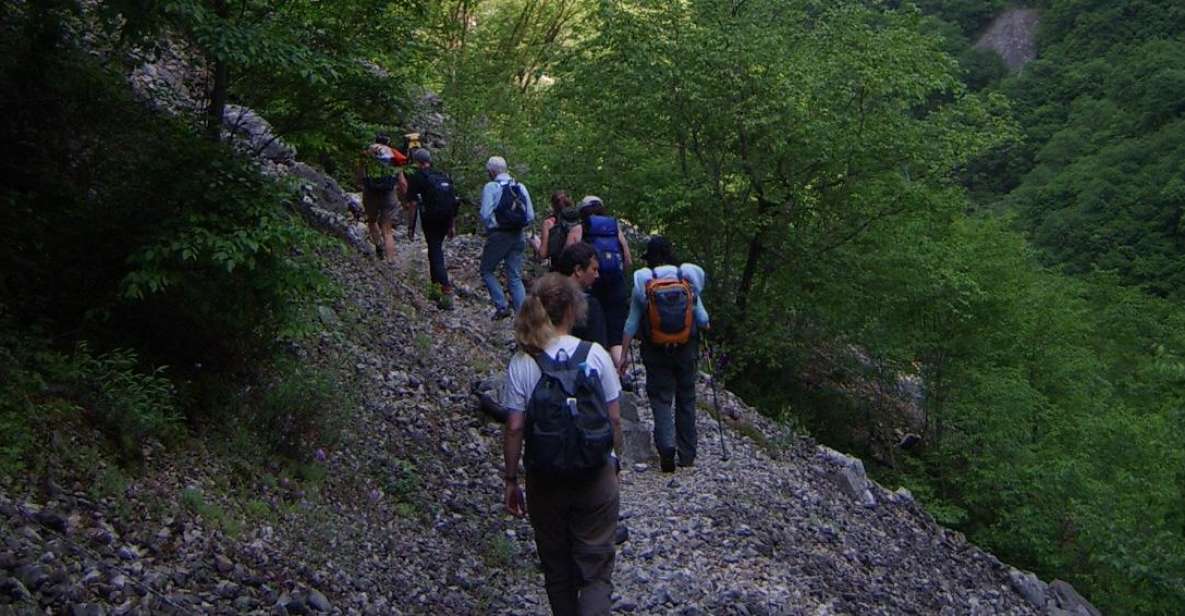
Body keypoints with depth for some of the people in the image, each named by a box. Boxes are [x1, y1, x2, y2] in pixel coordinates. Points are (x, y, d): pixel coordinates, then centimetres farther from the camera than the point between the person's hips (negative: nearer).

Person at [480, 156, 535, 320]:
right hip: (518, 237, 5)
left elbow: (485, 214, -14)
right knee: (515, 278, 10)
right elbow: (531, 216, 6)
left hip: (498, 236, -5)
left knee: (487, 271, 13)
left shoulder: (491, 187, -8)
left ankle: (502, 306, 0)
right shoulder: (520, 187, 7)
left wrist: (489, 228, 6)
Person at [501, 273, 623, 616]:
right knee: (596, 570, 7)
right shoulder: (595, 355, -8)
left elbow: (514, 429, -8)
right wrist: (613, 459, 12)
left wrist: (511, 480, 2)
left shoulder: (522, 363, -8)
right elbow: (614, 420, -5)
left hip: (545, 480, 1)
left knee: (557, 571, 19)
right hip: (596, 476, -1)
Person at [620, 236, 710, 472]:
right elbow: (702, 319, -1)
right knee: (686, 400, 14)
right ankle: (687, 455, 21)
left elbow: (632, 323, -5)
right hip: (686, 349, 2)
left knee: (660, 399, 8)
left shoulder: (642, 283, -7)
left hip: (656, 351, -1)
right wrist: (706, 326, 22)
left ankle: (666, 444, -15)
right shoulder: (688, 280, -4)